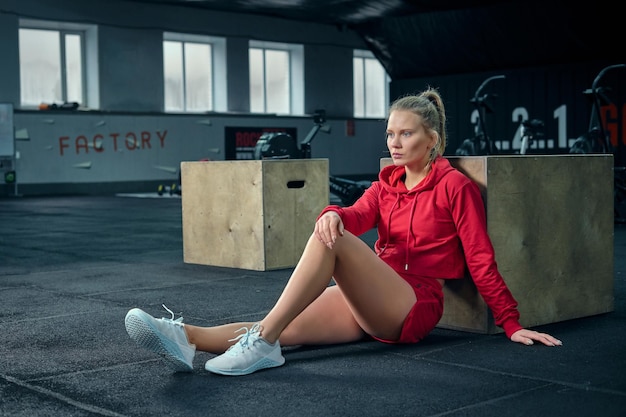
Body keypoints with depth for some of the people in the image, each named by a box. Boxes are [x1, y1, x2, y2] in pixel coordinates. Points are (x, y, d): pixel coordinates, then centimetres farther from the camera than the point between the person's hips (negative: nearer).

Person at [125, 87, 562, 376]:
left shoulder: (455, 186, 0)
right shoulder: (387, 183, 18)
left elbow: (481, 260, -1)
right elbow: (358, 216, -2)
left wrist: (512, 325, -3)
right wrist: (335, 213, -26)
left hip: (415, 307, -6)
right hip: (368, 305, 6)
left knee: (331, 241, -29)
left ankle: (264, 341, -37)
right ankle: (188, 339, -44)